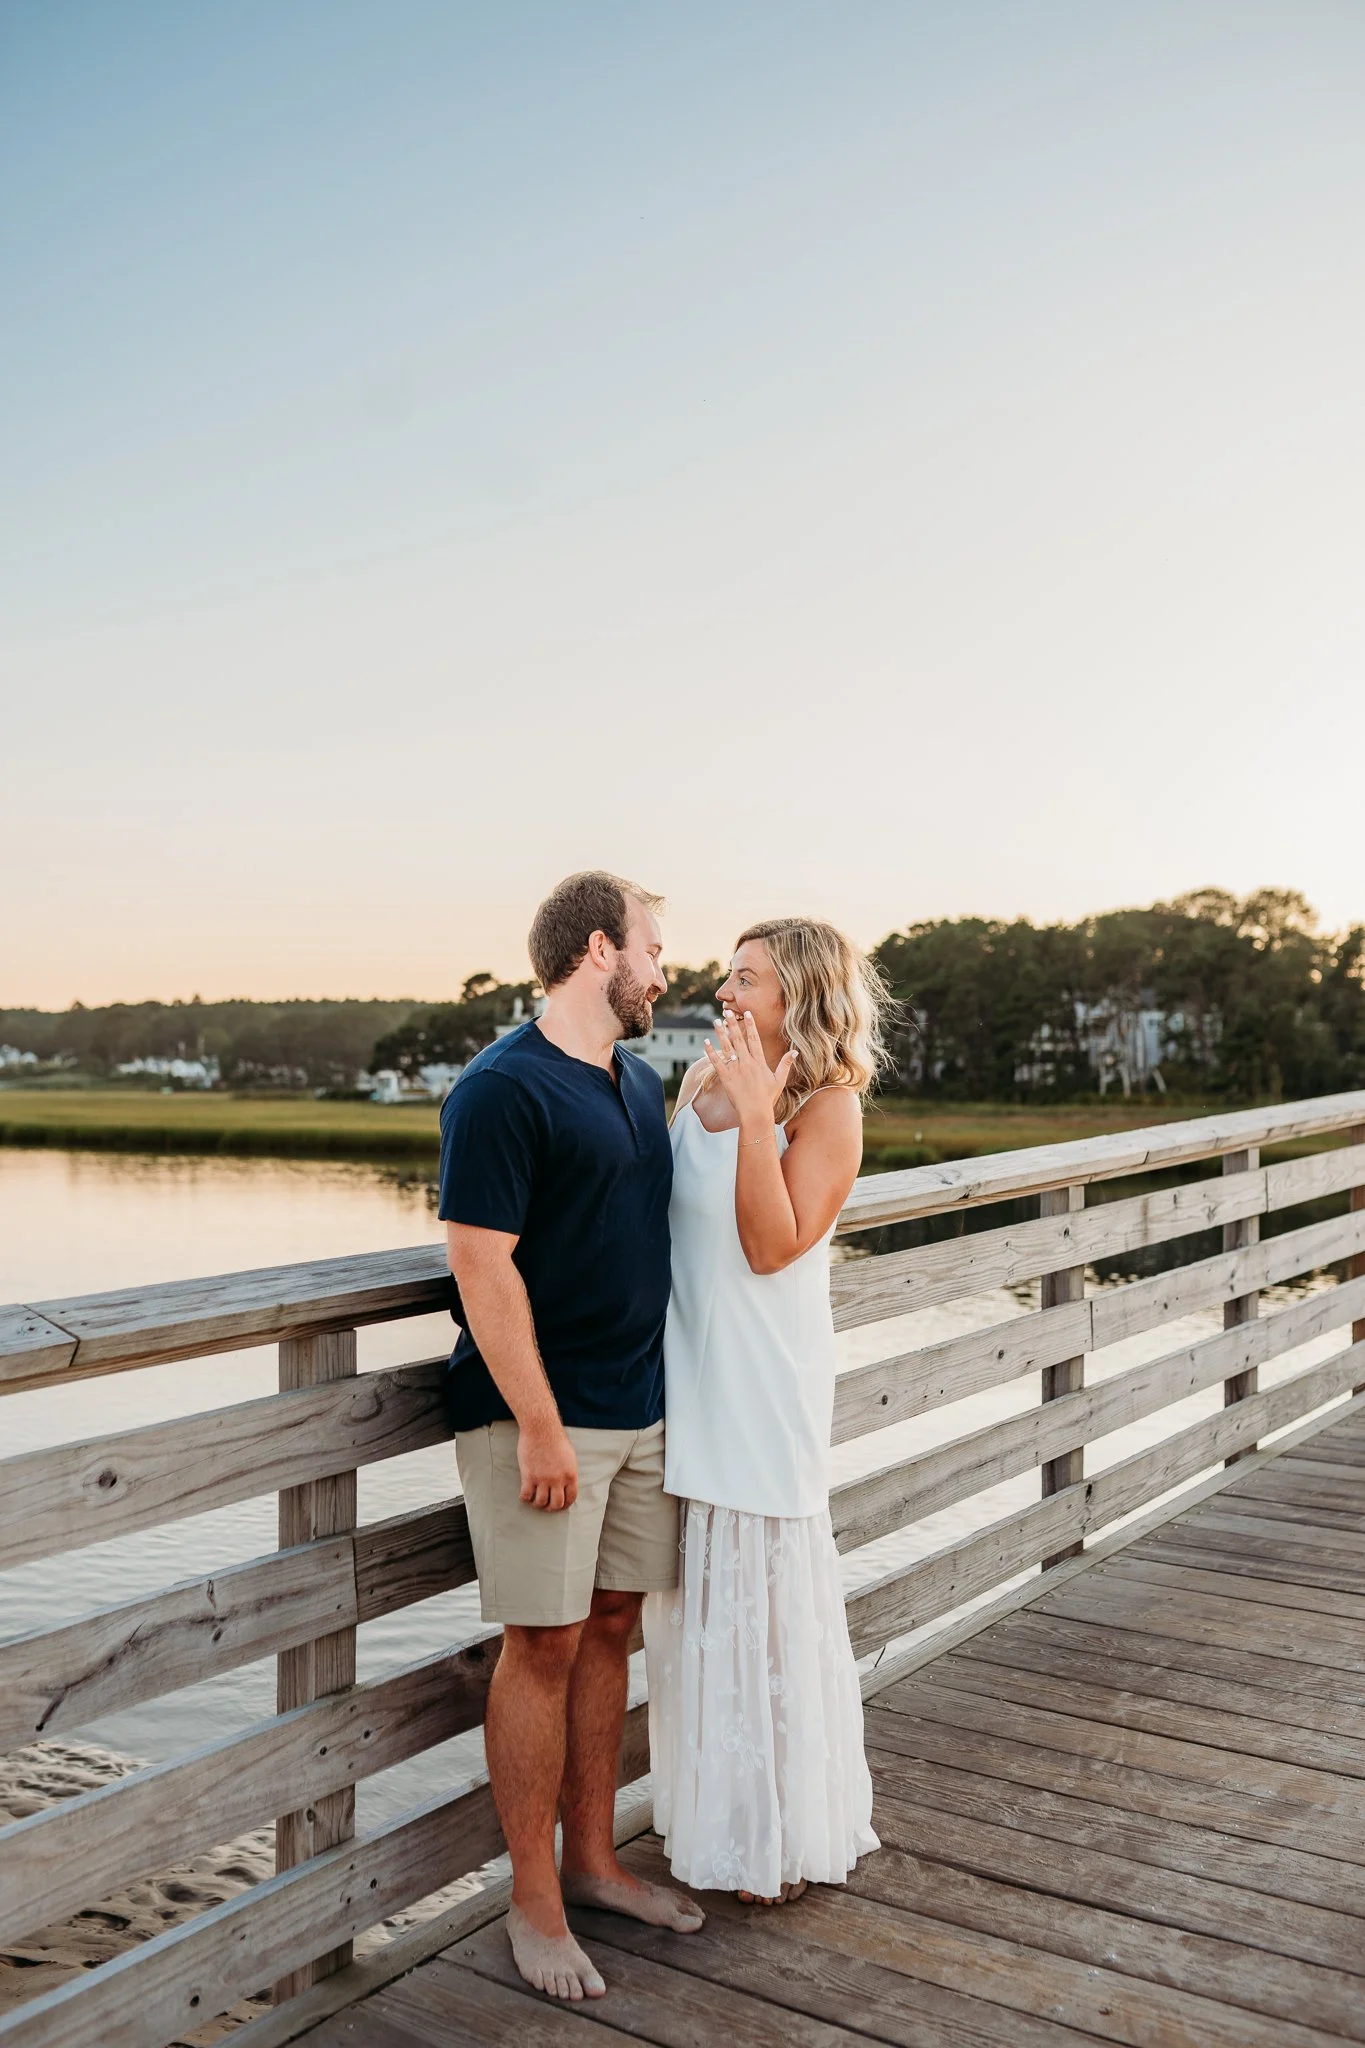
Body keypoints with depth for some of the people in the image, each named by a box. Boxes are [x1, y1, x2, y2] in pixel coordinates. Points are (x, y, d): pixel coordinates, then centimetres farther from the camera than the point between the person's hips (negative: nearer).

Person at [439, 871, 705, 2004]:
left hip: (643, 1403, 8)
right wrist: (539, 1423, -20)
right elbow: (482, 1262, -19)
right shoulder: (503, 1088, -15)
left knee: (611, 1628, 15)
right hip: (543, 1413, -8)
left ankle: (593, 1858, 31)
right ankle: (535, 1903, 17)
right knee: (544, 1646, 1)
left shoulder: (643, 1081, 13)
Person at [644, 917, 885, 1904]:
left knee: (766, 1597, 6)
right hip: (690, 1372, 6)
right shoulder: (701, 1081, 6)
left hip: (767, 1380, -6)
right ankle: (713, 1807, 35)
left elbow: (772, 1246, -22)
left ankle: (784, 1831, 25)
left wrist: (756, 1115, -25)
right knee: (698, 1597, 16)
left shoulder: (827, 1108, -12)